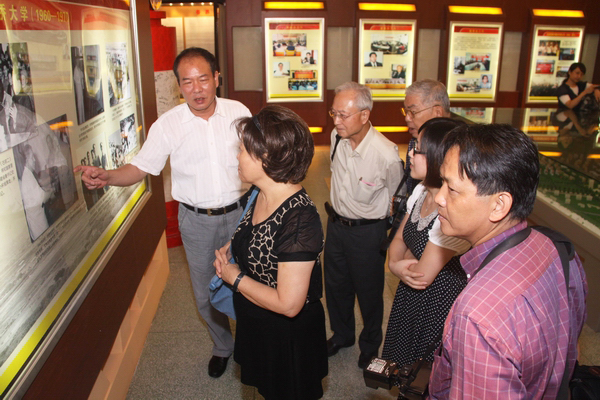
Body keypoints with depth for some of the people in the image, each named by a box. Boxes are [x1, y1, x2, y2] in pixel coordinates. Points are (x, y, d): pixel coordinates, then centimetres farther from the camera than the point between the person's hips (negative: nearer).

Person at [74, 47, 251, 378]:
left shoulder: (238, 112, -6)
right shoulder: (167, 124, -10)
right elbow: (140, 168, -7)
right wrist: (107, 176, -26)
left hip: (238, 212, 0)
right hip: (197, 220, 0)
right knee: (205, 291, 14)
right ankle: (222, 345, 42)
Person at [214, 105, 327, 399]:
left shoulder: (299, 218, -34)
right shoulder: (263, 196, -6)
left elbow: (288, 303, -34)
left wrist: (236, 277, -22)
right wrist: (230, 250, -2)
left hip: (288, 335, -8)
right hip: (256, 327, 8)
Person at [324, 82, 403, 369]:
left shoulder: (387, 155, -29)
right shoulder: (336, 136, -10)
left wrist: (391, 239, -1)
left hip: (367, 231, -5)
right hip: (335, 222, 6)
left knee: (368, 293, 15)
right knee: (335, 285, 22)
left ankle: (370, 345, 44)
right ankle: (341, 334, 50)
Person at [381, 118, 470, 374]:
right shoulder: (422, 191, -4)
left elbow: (423, 276, -25)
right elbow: (399, 238, 4)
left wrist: (403, 263, -6)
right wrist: (394, 263, -16)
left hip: (437, 304, -8)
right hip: (408, 296, 8)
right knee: (403, 369, 27)